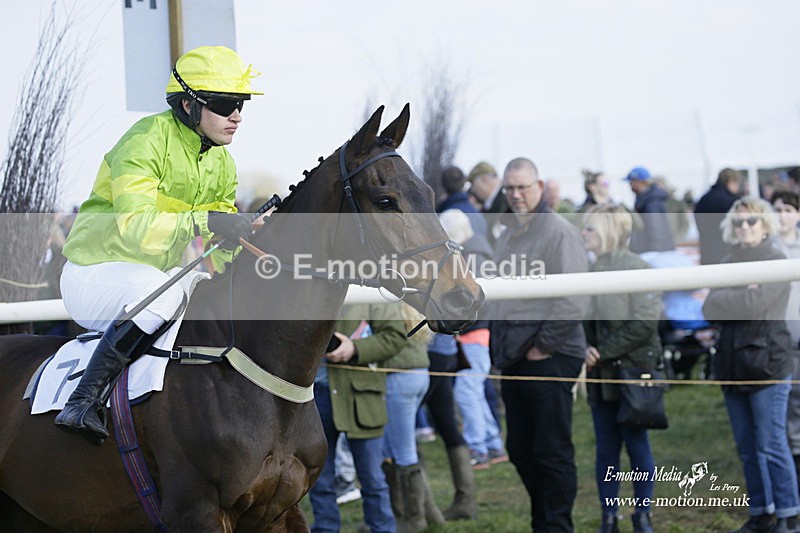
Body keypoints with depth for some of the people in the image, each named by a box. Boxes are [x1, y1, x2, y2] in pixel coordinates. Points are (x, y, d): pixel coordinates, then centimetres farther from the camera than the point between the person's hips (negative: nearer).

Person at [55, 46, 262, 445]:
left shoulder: (221, 162, 8)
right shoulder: (147, 140, -18)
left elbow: (219, 247, 7)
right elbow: (135, 226, -32)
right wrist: (203, 221, -42)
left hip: (158, 275, 8)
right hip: (94, 273, -8)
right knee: (160, 292, -38)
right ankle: (84, 401, -33)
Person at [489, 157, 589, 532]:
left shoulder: (558, 231, -9)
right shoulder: (508, 234, 15)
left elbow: (573, 300, -16)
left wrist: (543, 344, -13)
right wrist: (499, 344, 13)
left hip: (549, 358, -8)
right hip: (513, 358, 8)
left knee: (552, 452, -4)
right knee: (520, 451, 13)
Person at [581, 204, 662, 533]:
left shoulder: (635, 268, -10)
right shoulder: (587, 269, 5)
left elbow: (644, 323, -16)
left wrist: (604, 351, -16)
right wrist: (584, 349, -9)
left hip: (632, 371, -5)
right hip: (599, 376, 5)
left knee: (637, 445, 4)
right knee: (605, 450, 8)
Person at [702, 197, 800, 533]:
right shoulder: (728, 263, 16)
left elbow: (755, 303, -15)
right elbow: (709, 309, 4)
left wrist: (724, 300, -3)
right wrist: (741, 296, -11)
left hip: (767, 362, -6)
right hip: (732, 363, 6)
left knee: (771, 446, -7)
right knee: (747, 448, 9)